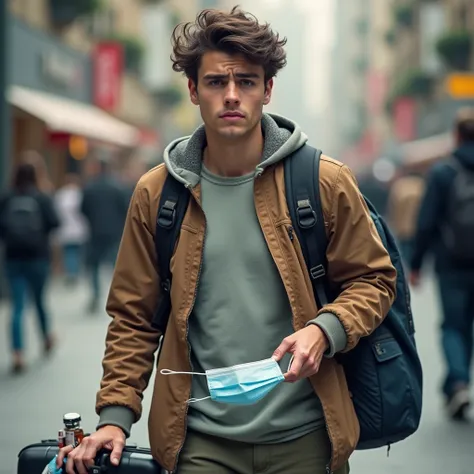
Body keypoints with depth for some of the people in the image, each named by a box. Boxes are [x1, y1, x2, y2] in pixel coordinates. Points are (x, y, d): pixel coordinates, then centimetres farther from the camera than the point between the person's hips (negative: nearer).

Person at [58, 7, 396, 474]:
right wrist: (115, 415, -1)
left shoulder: (325, 181, -3)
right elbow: (134, 316, 7)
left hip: (304, 435, 0)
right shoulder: (155, 193, 2)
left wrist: (324, 330, -15)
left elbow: (373, 279, 4)